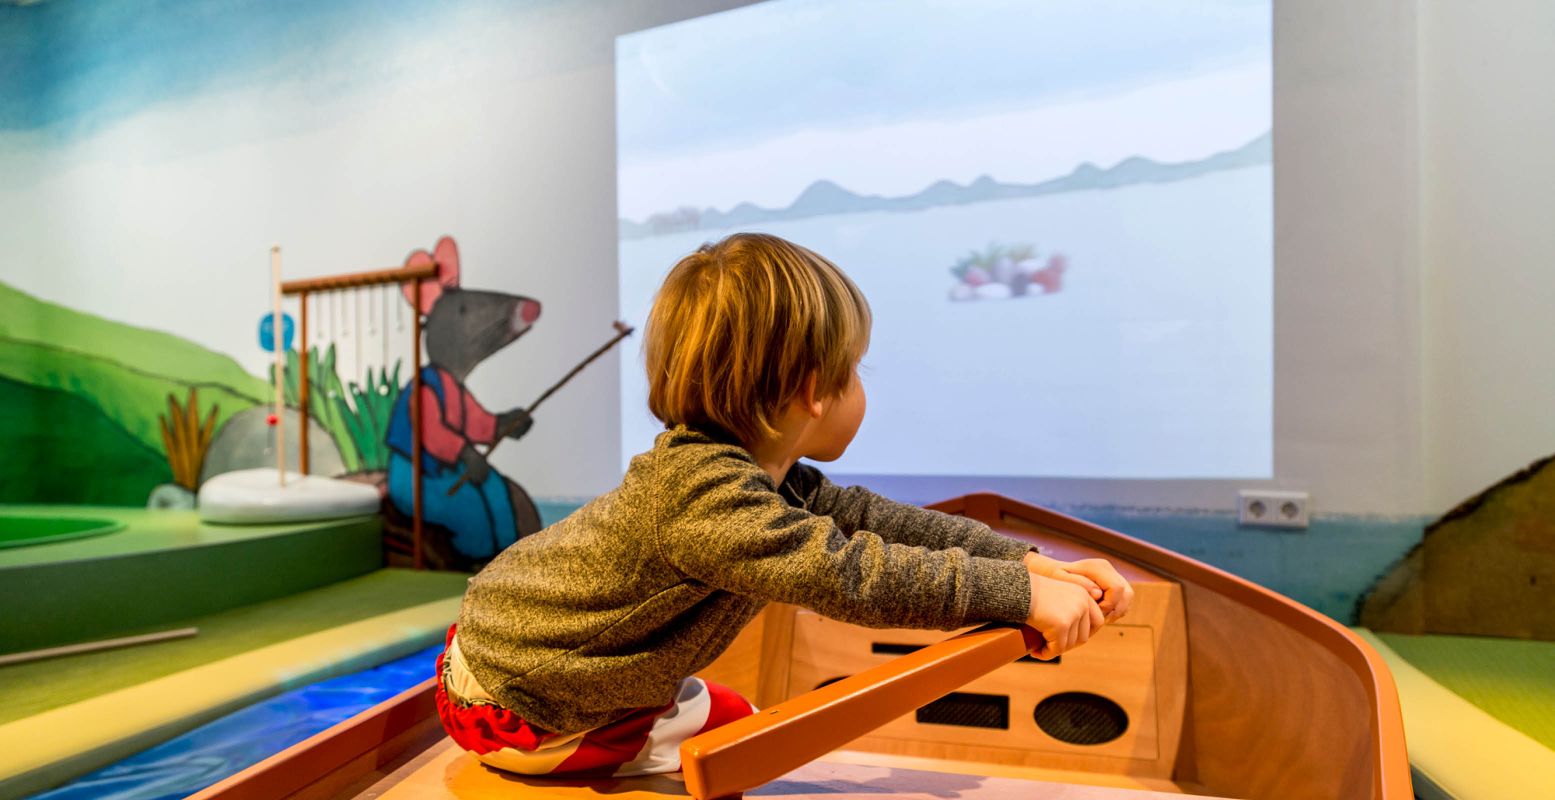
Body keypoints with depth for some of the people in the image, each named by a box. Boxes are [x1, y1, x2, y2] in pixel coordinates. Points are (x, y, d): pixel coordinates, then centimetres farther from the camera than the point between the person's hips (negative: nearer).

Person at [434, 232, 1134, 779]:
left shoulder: (767, 476, -5)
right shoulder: (705, 492, -35)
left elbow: (876, 519, -7)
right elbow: (852, 574, -40)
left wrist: (1034, 563, -13)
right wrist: (1023, 595, -33)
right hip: (511, 703, -8)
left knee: (738, 721, 17)